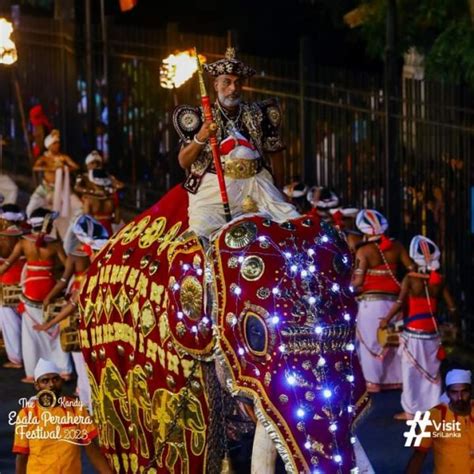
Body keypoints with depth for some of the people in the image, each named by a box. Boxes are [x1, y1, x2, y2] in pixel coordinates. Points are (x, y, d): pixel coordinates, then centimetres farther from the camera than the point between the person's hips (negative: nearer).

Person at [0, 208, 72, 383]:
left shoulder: (23, 243, -4)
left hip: (31, 290, 0)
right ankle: (64, 370, 12)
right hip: (49, 289, 1)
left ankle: (32, 373, 7)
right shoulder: (55, 244, -6)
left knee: (31, 332, 7)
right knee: (55, 330, 13)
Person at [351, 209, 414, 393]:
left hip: (371, 301, -5)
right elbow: (412, 269, 5)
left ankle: (373, 382, 4)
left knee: (370, 341, 3)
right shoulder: (396, 246, 2)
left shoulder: (364, 251, -11)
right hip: (392, 300, 5)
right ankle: (394, 378, 21)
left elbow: (358, 282, -13)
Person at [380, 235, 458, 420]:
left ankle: (410, 411, 8)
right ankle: (433, 409, 20)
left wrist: (386, 320, -12)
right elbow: (451, 306, 2)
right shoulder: (439, 280, 0)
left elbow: (400, 302, -20)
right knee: (431, 371, 15)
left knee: (412, 372, 5)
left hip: (413, 332, -4)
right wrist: (454, 323, 20)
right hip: (432, 331, 4)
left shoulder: (410, 278, -11)